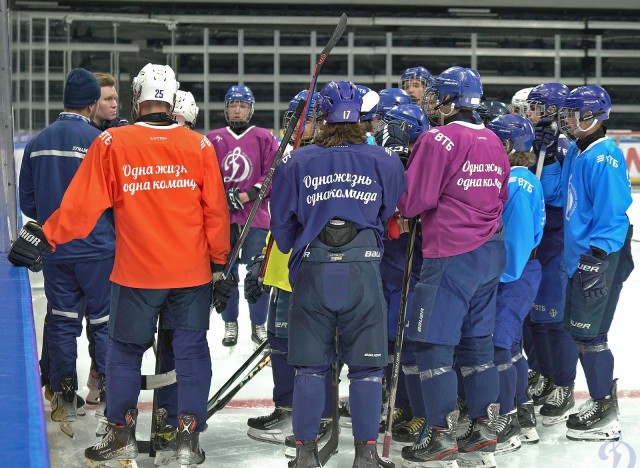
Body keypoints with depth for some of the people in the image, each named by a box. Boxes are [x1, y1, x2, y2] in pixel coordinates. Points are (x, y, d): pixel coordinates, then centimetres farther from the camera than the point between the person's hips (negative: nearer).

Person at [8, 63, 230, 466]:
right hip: (192, 274, 1)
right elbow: (216, 211, 1)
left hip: (135, 274, -1)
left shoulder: (112, 144, -8)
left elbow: (82, 206, -8)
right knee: (191, 350, 10)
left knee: (126, 350, 14)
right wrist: (219, 263, 11)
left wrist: (43, 237, 3)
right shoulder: (198, 146, -3)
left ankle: (122, 435, 20)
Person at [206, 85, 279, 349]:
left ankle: (258, 325, 12)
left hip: (255, 216, -1)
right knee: (226, 272, 4)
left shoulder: (264, 138, 5)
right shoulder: (213, 139, 9)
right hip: (221, 217, 1)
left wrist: (246, 195, -10)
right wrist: (220, 198, -8)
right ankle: (230, 324, 17)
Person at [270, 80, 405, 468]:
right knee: (367, 366, 8)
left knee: (311, 366, 10)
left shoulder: (297, 163, -1)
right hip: (365, 272, 0)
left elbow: (282, 224, 6)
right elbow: (394, 215, 9)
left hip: (312, 273, 0)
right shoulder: (385, 162, 0)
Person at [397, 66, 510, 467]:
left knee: (434, 344, -2)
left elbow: (413, 201, -11)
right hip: (491, 252, 8)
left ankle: (441, 436, -1)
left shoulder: (437, 141, -13)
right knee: (477, 340, 14)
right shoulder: (493, 141, 10)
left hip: (451, 256, -8)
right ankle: (484, 428, 18)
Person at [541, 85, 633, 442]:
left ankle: (605, 415, 3)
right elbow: (555, 194, 13)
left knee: (588, 332, -6)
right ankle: (602, 402, 28)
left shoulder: (605, 158, -18)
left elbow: (612, 212, -22)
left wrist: (597, 259, -23)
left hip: (601, 256, -10)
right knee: (580, 329, 17)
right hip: (579, 256, 10)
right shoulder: (577, 153, 12)